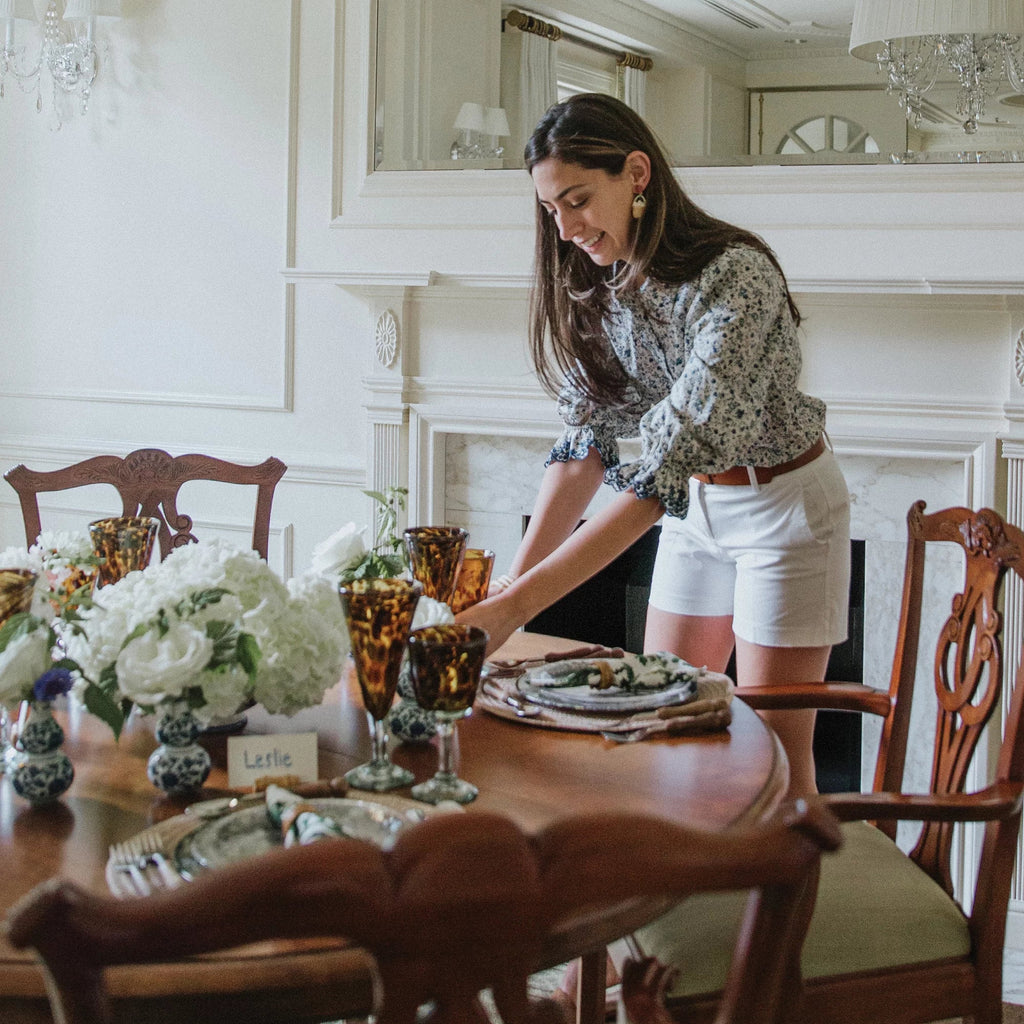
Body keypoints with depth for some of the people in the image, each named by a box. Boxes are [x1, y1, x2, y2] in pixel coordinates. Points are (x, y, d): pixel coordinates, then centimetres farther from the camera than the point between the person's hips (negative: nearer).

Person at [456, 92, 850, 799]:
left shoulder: (733, 276, -31)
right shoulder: (593, 288, -7)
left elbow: (671, 461, -39)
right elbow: (586, 442, -8)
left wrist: (519, 606, -44)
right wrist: (513, 579, -22)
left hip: (784, 504, -6)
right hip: (697, 504, 7)